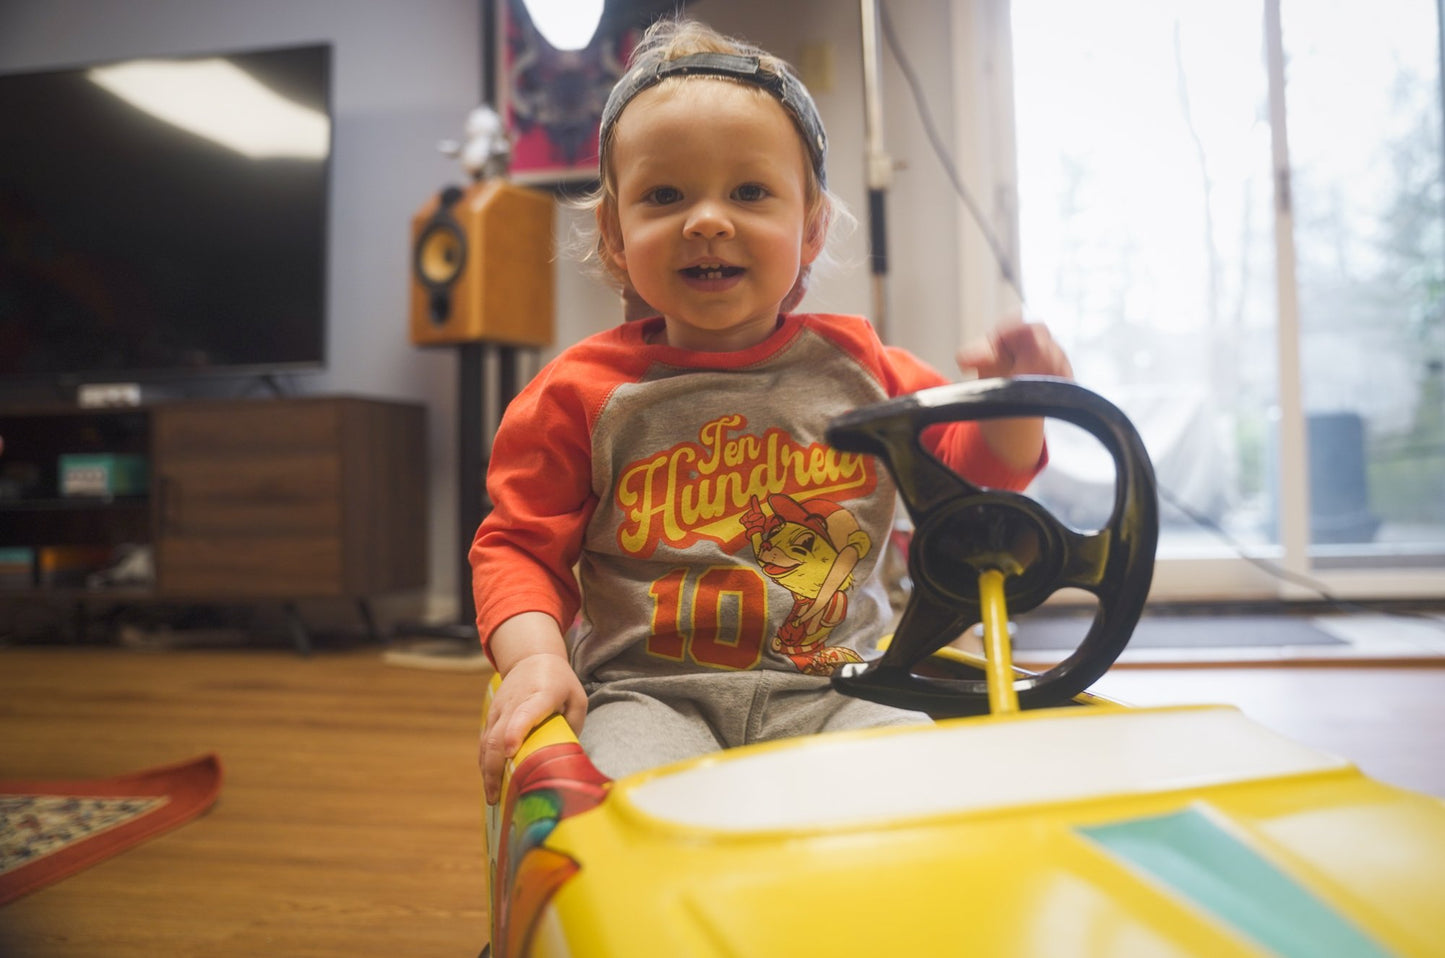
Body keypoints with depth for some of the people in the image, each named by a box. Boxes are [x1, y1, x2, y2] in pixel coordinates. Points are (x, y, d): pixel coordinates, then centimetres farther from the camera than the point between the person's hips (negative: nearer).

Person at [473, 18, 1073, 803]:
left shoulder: (855, 367, 8)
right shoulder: (585, 391, 2)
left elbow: (968, 474, 16)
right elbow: (519, 545, 6)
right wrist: (534, 656, -13)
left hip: (828, 687, 3)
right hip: (647, 689, -2)